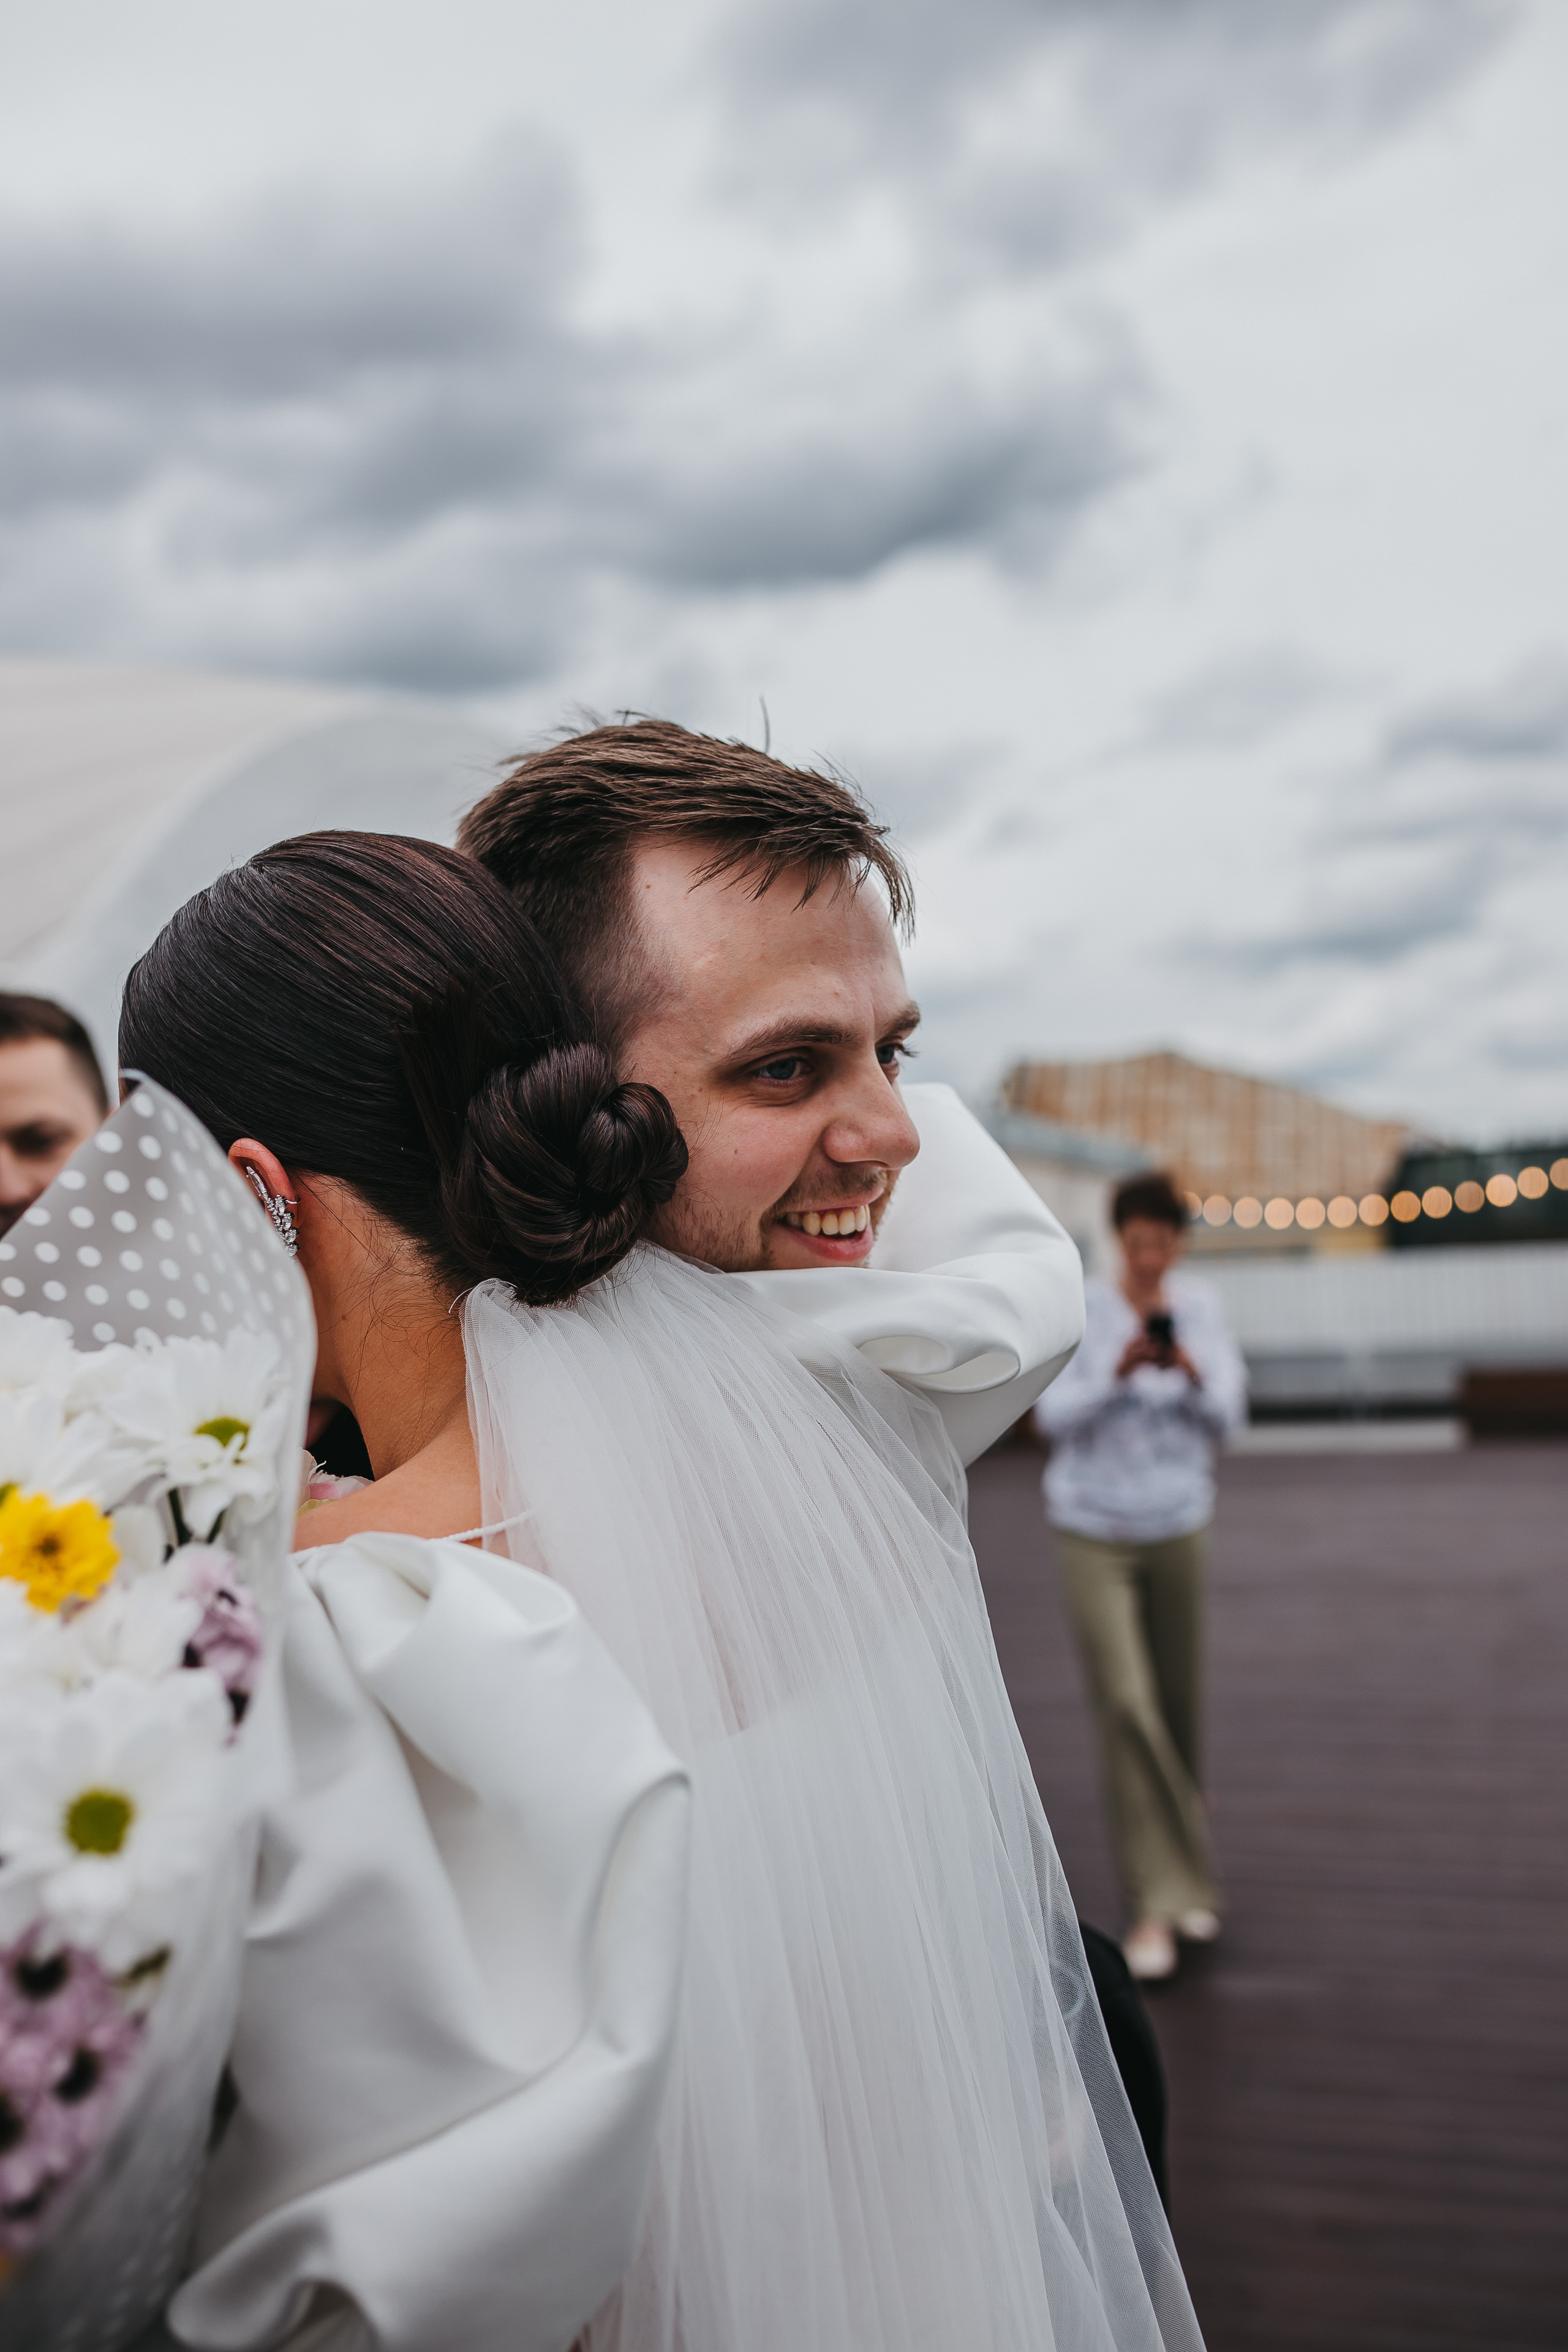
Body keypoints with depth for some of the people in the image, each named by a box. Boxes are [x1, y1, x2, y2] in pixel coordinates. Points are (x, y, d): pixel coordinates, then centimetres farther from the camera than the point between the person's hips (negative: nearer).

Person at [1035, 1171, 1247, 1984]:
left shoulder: (1199, 1307, 0)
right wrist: (1118, 1375, -27)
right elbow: (1054, 1416, -11)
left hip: (1177, 1526, 3)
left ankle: (1183, 1879, 31)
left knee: (1179, 1705, 11)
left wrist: (1194, 1374, -24)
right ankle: (1156, 1904, -6)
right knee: (1125, 1706, -12)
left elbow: (1229, 1413, -4)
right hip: (1094, 1529, -3)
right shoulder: (1082, 1309, -7)